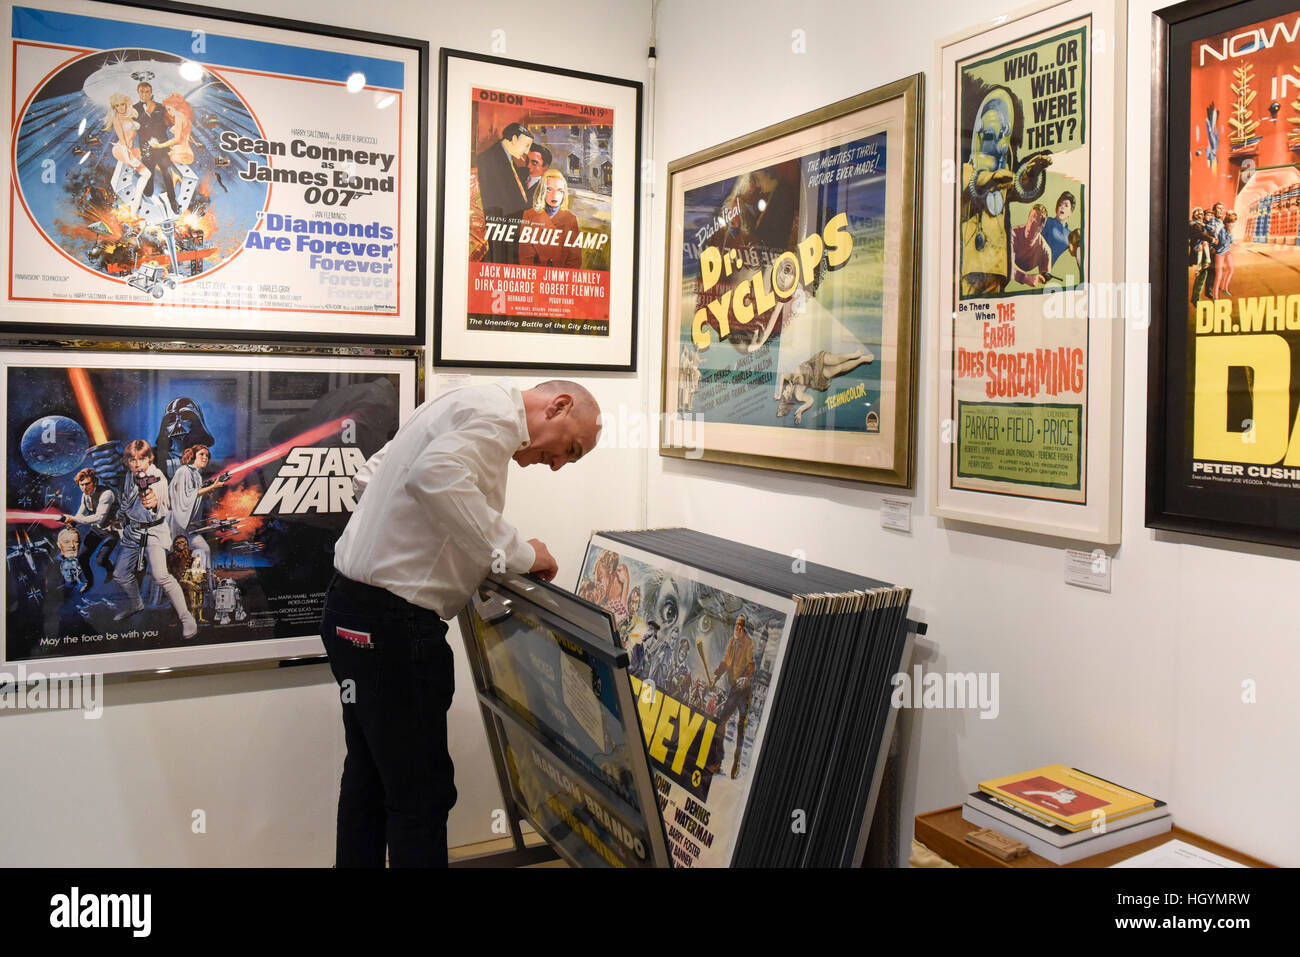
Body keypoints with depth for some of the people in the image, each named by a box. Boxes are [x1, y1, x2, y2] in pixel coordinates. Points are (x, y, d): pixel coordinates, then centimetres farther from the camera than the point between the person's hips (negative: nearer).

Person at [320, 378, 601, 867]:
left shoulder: (463, 406, 18)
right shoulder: (496, 411, -13)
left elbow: (368, 477, 24)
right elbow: (435, 476, -32)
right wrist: (516, 552, -25)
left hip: (358, 608, 11)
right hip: (391, 621, -10)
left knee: (369, 781, 20)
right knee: (422, 793, -2)